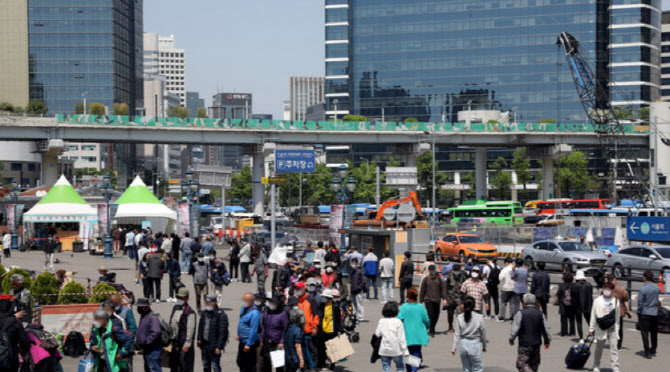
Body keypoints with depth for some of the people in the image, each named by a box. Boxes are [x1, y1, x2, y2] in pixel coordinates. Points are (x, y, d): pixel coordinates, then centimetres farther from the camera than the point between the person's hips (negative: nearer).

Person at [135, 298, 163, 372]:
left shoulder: (152, 317, -18)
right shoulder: (143, 316, 15)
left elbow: (156, 332, -28)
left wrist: (146, 341, -22)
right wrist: (138, 341, 16)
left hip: (152, 350, -11)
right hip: (146, 349, 11)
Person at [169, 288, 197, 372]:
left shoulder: (189, 312, -15)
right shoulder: (175, 308, 10)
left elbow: (190, 329, -18)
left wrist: (187, 344, -20)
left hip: (183, 343, -8)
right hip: (174, 341, 8)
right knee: (173, 363, 17)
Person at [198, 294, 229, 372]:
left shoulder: (221, 315, -15)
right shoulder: (205, 313, 10)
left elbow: (223, 332, -17)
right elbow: (200, 327, 21)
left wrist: (219, 347, -20)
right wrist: (199, 339, 11)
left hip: (214, 345, -7)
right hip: (204, 344, 7)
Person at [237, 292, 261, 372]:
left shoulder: (254, 313, -21)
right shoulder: (243, 308, 6)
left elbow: (253, 330, -22)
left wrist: (248, 344, -21)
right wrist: (239, 335, 19)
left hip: (250, 342, -9)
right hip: (242, 341, 9)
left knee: (250, 364, 0)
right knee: (240, 362, 17)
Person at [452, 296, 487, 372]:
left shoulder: (459, 318, -4)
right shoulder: (479, 318, -9)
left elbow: (457, 335, -3)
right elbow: (483, 334, 0)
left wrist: (454, 348, 4)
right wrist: (484, 346, 15)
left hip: (464, 344, 3)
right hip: (475, 344, -3)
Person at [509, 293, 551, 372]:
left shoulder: (520, 313, -11)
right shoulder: (540, 314, 2)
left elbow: (515, 329, -10)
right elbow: (546, 329, 9)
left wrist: (511, 339, 7)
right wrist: (547, 341, 22)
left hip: (524, 345, -5)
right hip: (536, 344, 5)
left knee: (522, 363, -4)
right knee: (534, 364, 17)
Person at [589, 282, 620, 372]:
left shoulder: (616, 301, 4)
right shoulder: (597, 300, 3)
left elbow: (618, 315, 9)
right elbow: (593, 316, 6)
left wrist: (617, 327, 7)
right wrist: (591, 329, 6)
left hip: (612, 328, -1)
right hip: (601, 328, 1)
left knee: (614, 348, -9)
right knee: (599, 348, 12)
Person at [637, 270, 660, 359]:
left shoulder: (642, 289, -14)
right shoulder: (657, 288, 0)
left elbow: (640, 303, -10)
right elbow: (657, 300, 11)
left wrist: (638, 314, -2)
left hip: (644, 314, -4)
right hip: (654, 313, 5)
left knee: (645, 333, 0)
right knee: (654, 332, 17)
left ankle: (647, 352, -3)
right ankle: (653, 350, 27)